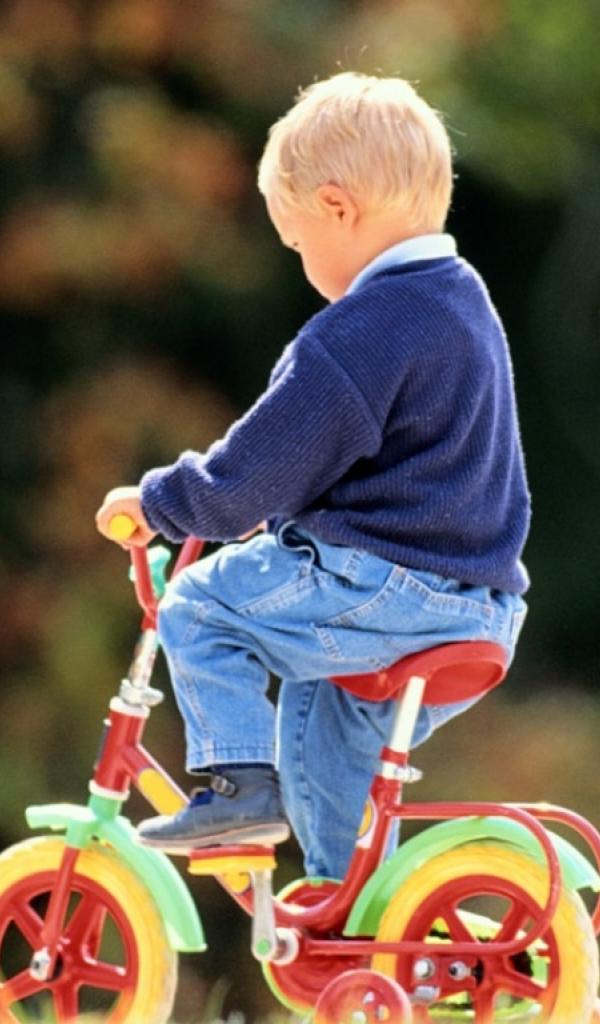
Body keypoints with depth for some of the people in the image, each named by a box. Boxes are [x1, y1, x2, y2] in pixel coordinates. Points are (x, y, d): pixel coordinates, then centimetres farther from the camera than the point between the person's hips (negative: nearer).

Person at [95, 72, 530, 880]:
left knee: (198, 606, 2)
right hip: (482, 604, 10)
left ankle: (241, 778, -2)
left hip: (386, 591, -10)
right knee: (319, 724, 25)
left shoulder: (360, 334, -19)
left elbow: (258, 472, -14)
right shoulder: (464, 301, 14)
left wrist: (157, 503, 3)